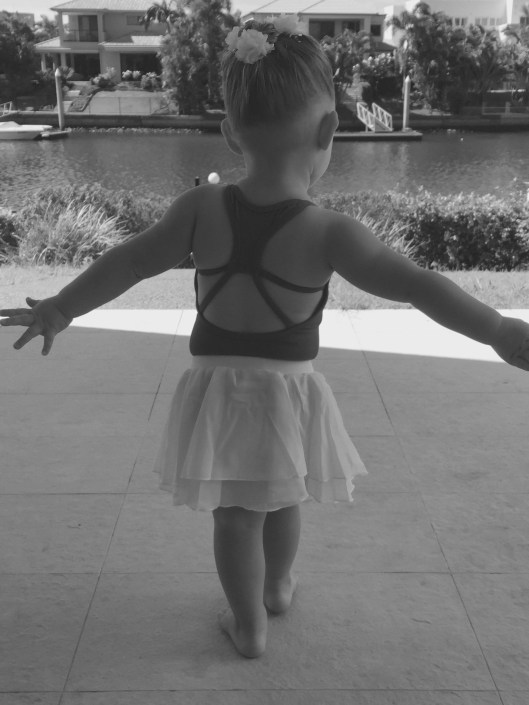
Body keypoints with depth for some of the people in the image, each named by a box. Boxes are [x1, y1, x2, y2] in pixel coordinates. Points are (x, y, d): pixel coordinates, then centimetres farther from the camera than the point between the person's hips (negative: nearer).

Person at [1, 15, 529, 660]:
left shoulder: (200, 209, -12)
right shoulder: (328, 233, -19)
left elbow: (124, 263, -4)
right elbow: (415, 284, -25)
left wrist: (59, 309, 9)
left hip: (218, 386, 1)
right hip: (288, 388, 0)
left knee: (235, 515, 17)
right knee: (282, 502, 25)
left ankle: (248, 625, 32)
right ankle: (277, 586, 50)